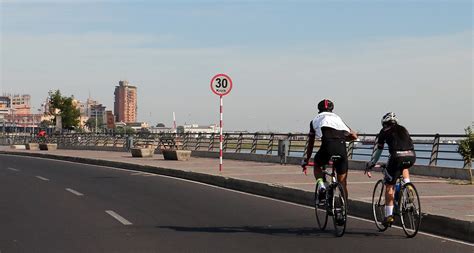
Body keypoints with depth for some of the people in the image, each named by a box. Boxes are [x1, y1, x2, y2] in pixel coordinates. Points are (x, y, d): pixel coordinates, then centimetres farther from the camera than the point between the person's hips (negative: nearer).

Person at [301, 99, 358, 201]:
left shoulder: (315, 120, 27)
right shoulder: (337, 118, 32)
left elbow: (310, 144, 34)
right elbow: (354, 136, 28)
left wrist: (306, 160, 46)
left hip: (328, 146, -2)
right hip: (342, 148, 2)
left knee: (317, 165, 29)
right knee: (343, 182, 14)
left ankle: (322, 186, 5)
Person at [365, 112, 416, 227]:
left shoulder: (384, 132, 19)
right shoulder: (403, 129, 30)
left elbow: (378, 151, 24)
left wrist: (369, 165, 36)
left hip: (397, 157, -4)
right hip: (411, 157, 4)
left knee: (389, 186, 10)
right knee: (404, 167, 40)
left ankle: (389, 216, 9)